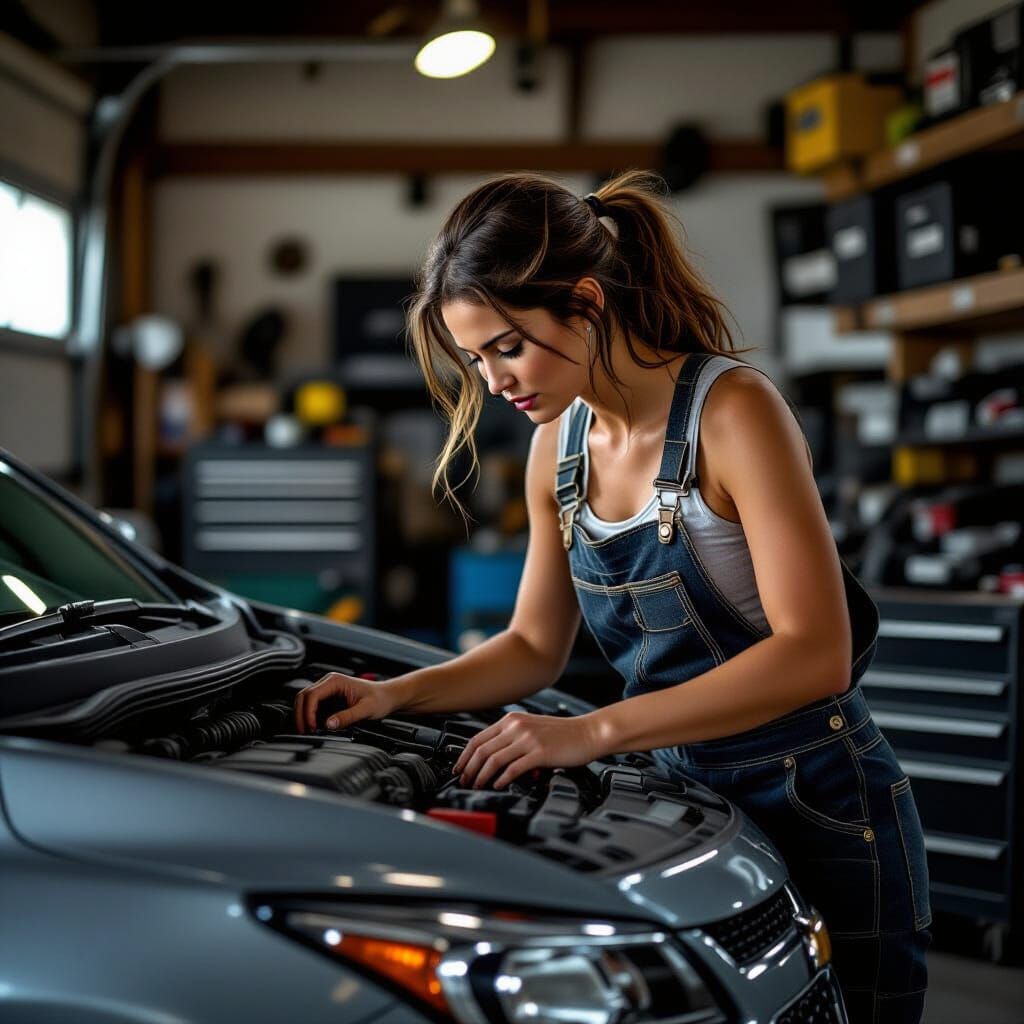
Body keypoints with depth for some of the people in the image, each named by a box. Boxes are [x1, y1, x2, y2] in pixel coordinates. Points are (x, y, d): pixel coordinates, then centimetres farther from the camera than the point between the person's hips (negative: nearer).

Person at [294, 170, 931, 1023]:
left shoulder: (730, 410, -20)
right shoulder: (559, 446, 2)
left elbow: (815, 654, -26)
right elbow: (536, 647, 13)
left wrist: (593, 732, -30)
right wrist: (396, 695, -2)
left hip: (824, 818, -6)